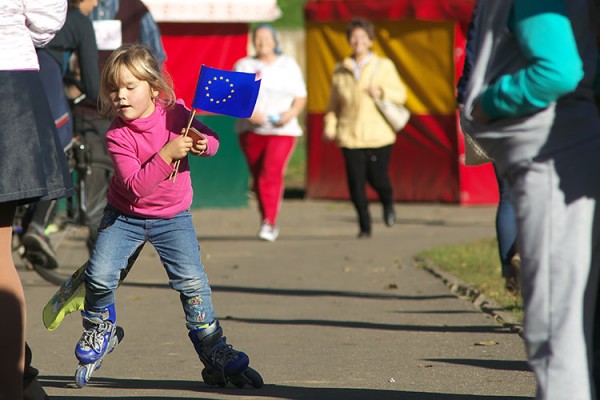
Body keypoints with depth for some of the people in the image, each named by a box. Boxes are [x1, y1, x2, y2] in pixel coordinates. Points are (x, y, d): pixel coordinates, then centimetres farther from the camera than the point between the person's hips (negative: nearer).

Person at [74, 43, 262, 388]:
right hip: (125, 216, -1)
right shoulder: (118, 136, -21)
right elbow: (135, 186, -30)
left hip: (173, 218, 1)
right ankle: (99, 326, 17)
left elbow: (212, 140, 1)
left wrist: (203, 143, -23)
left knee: (192, 281, -13)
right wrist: (167, 154, -38)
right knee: (100, 276, -15)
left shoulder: (175, 113, -12)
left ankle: (213, 348, 2)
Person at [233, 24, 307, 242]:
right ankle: (267, 221, 22)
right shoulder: (244, 66, 10)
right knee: (258, 177, 6)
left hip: (282, 130, -2)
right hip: (251, 130, 2)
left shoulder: (288, 65, 11)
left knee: (272, 175, -18)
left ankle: (269, 224, -23)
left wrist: (292, 113, -11)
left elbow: (301, 97, 10)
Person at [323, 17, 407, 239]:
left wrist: (382, 92, -13)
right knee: (355, 182, -6)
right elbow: (334, 103, 17)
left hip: (378, 135, -1)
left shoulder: (384, 66, 7)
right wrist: (330, 125, 2)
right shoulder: (341, 70, 12)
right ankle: (364, 226, 7)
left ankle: (388, 204, 29)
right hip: (351, 136, 2)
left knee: (377, 177, -6)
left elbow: (401, 94, 6)